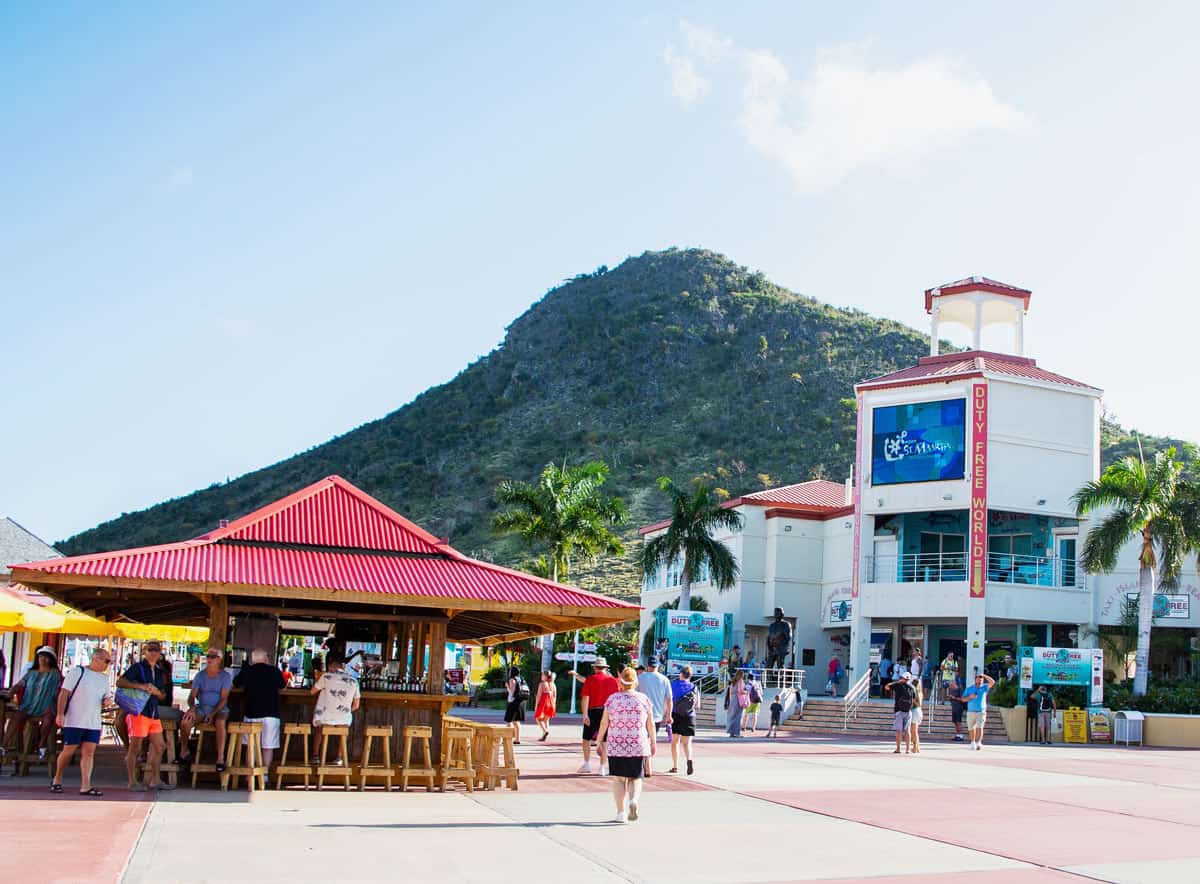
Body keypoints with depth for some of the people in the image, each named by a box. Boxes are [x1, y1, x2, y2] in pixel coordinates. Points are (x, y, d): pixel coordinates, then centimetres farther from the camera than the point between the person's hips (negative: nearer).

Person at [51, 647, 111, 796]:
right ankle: (57, 780, 22)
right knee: (68, 751, 3)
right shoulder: (78, 672, -5)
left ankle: (85, 786, -3)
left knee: (89, 753, -1)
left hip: (94, 723, 5)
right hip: (74, 721, -5)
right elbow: (64, 693, -8)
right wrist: (60, 714, -16)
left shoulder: (104, 678, 14)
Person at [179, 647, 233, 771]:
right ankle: (185, 751, 0)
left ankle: (220, 758, -35)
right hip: (202, 708, 3)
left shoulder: (225, 676, -3)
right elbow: (192, 696, 1)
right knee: (185, 722, -25)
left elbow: (224, 699, -9)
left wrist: (213, 713, -23)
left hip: (219, 709, -3)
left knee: (220, 722, -37)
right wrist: (192, 708, -21)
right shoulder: (200, 675, 6)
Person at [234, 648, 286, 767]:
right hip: (270, 713, -2)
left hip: (250, 713, 2)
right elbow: (282, 686, 16)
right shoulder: (274, 671, -3)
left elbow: (235, 684, 18)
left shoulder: (246, 671, -1)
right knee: (268, 746, 3)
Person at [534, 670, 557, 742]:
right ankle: (544, 737, 11)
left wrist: (536, 705, -7)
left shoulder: (542, 684, -9)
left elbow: (539, 695, -11)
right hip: (550, 704, 6)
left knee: (538, 718, 5)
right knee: (546, 720, 15)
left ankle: (545, 731, -18)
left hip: (543, 703, -6)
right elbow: (555, 696, 9)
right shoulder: (553, 685, 8)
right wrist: (553, 706, 14)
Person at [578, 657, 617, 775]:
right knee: (604, 741, 6)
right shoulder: (612, 680, 4)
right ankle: (603, 767, 4)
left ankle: (587, 764, 8)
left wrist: (585, 714, -13)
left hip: (593, 712, -2)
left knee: (587, 739, 11)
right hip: (608, 712, 2)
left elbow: (585, 698, -11)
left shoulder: (590, 680, -3)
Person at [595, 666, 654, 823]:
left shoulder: (612, 699, -3)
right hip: (638, 746, 1)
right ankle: (634, 799, -15)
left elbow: (604, 723, -1)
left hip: (616, 746, -1)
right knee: (635, 778, 12)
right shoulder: (643, 699, 0)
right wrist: (652, 742, 16)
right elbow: (650, 724, 5)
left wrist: (600, 740, 11)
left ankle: (621, 812, 3)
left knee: (618, 779, 9)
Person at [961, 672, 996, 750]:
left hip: (981, 711, -2)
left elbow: (992, 682, -9)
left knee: (980, 727, -17)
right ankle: (973, 742, 29)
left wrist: (984, 675, -10)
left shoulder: (984, 687, 5)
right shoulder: (969, 689, 7)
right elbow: (963, 699, 4)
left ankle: (979, 742, -29)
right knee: (971, 728, 9)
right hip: (971, 711, 2)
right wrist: (970, 697, -14)